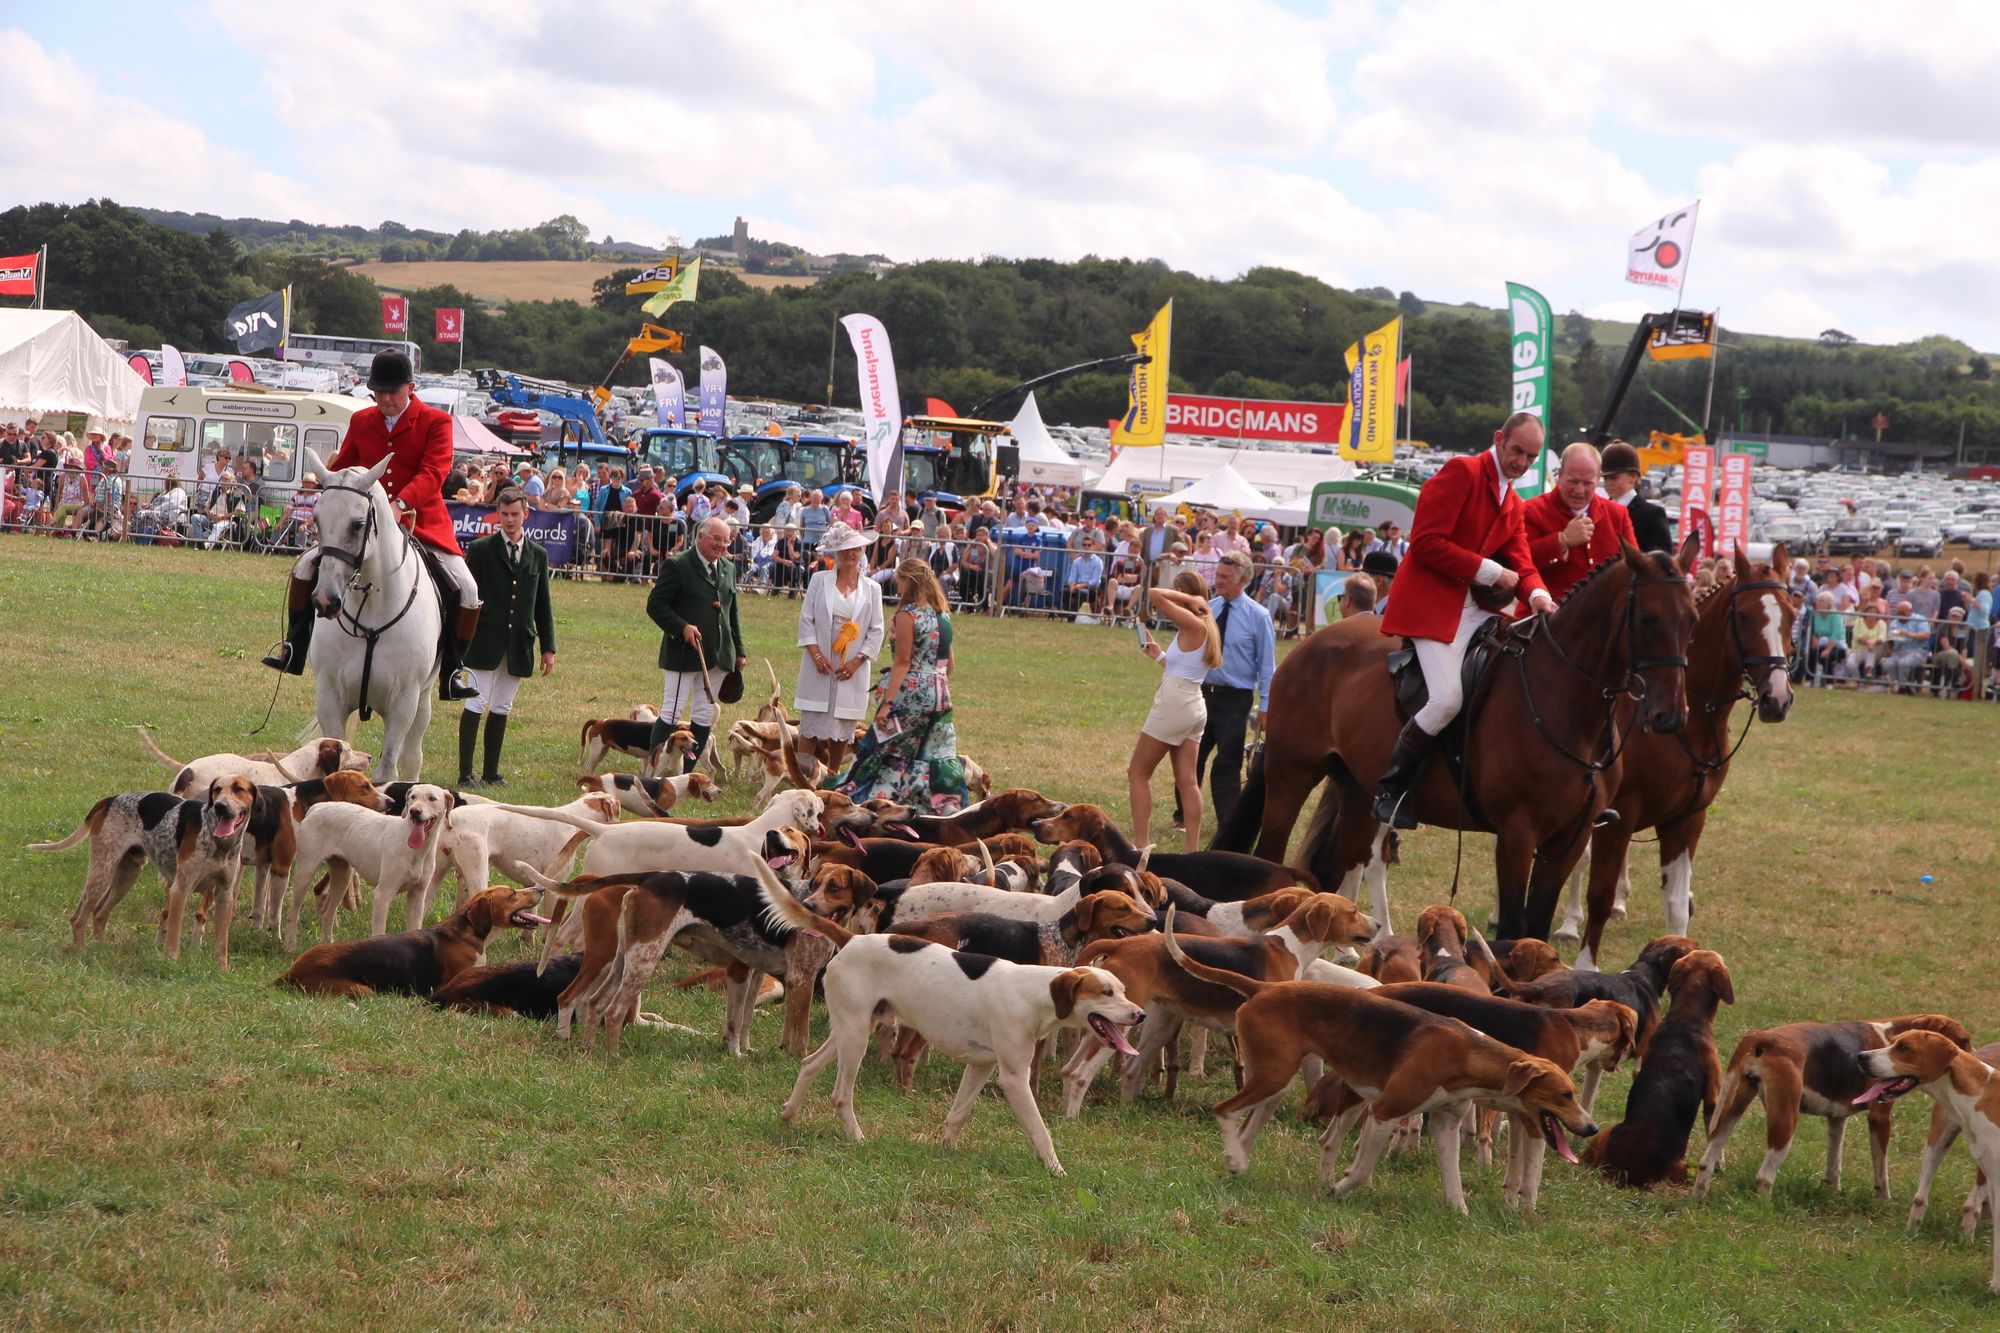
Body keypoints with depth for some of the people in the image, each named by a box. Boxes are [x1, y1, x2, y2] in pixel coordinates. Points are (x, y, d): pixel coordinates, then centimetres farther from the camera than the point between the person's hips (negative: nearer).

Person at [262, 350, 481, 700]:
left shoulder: (436, 422, -5)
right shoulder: (361, 421, 9)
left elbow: (432, 473, -19)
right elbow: (342, 469, 20)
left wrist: (400, 505, -34)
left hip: (422, 523, -3)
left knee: (465, 589, -20)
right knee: (307, 566, -7)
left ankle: (452, 671, -5)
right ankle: (294, 650, 7)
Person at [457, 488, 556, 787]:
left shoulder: (538, 554, 12)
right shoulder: (480, 550, 0)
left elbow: (543, 605, 14)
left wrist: (548, 647, 9)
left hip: (518, 646, 4)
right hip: (485, 642, -4)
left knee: (502, 708, 8)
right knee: (477, 704, -6)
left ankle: (491, 772, 13)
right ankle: (465, 774, -5)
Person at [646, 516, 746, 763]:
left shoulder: (728, 569, 14)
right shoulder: (676, 566, -8)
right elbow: (655, 605, -10)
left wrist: (739, 651, 18)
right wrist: (682, 627, -22)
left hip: (717, 656, 7)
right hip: (684, 651, -7)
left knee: (704, 717, 7)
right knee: (672, 711, -4)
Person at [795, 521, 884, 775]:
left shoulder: (872, 588, 7)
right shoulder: (820, 580, 5)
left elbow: (876, 631, 5)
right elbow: (806, 620, 2)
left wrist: (857, 661, -7)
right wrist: (816, 654, -10)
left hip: (853, 668, 1)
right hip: (820, 664, -1)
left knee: (843, 727, 3)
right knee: (812, 725, -4)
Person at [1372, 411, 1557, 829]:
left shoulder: (1513, 505, 22)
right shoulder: (1462, 472, -6)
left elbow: (1519, 562, 12)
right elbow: (1426, 543, -15)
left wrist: (1537, 595, -11)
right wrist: (1489, 571, -15)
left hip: (1475, 609, 9)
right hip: (1430, 602, -9)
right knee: (1447, 697, -24)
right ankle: (1389, 790, -10)